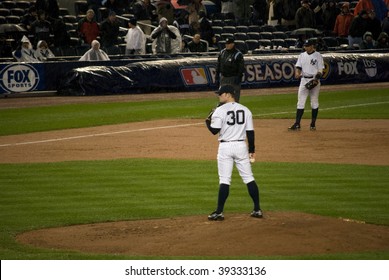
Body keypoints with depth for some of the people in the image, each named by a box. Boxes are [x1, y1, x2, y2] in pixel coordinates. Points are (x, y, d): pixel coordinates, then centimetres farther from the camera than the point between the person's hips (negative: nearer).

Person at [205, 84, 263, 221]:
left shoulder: (220, 110, -8)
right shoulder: (245, 110, 6)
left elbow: (214, 130, -12)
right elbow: (250, 132, 6)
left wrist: (208, 121, 8)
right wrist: (252, 150, 13)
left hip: (225, 147, -4)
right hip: (241, 146, 4)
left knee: (224, 179, -2)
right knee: (249, 178, 9)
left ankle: (219, 212, -2)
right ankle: (257, 210, 9)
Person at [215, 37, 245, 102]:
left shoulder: (238, 54, -8)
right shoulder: (222, 52, 9)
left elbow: (241, 68, -9)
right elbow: (218, 65, 15)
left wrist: (239, 78, -17)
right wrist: (217, 76, 10)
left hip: (233, 79, -6)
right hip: (223, 77, 6)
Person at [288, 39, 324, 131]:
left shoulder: (318, 56, -2)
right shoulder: (302, 55, 10)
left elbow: (321, 70, -4)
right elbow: (298, 67, 7)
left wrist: (318, 76, -20)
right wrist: (297, 73, -15)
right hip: (304, 80, 3)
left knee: (314, 102, 4)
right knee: (300, 102, -3)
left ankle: (313, 124, 12)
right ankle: (297, 124, -6)